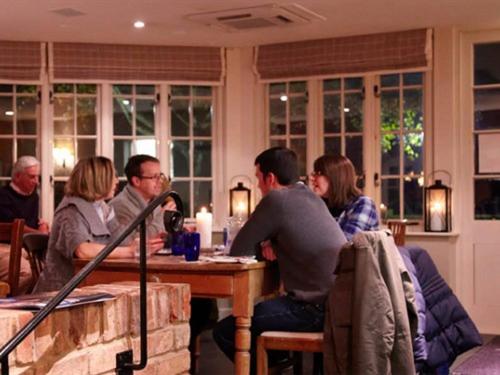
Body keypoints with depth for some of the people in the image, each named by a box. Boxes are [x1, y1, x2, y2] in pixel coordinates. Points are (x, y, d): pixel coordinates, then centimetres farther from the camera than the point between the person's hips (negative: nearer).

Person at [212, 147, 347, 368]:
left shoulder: (276, 200, -11)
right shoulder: (311, 197, 14)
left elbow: (238, 251, -6)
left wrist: (263, 248, 14)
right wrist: (272, 247, 9)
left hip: (317, 308, -9)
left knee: (224, 332, -5)